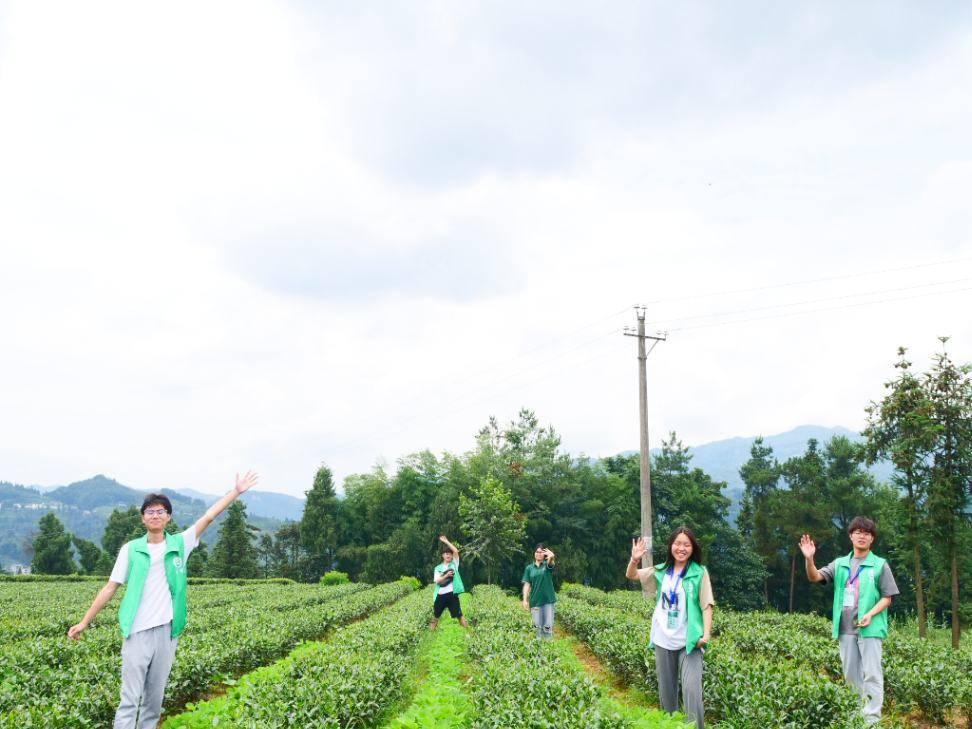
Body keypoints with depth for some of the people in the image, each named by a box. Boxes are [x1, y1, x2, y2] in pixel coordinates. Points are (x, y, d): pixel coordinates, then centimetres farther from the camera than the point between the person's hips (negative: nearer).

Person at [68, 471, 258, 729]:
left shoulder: (180, 544, 5)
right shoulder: (131, 550, 2)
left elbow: (208, 516, 2)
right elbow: (110, 588, 6)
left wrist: (236, 491, 0)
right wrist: (84, 622, 6)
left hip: (167, 632, 2)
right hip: (137, 633, -2)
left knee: (155, 697, 10)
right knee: (130, 698, -3)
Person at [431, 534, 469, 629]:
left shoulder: (454, 564, 7)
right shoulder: (438, 568, 10)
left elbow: (456, 551, -8)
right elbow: (437, 581, -3)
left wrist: (445, 541, -6)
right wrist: (446, 575, -18)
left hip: (452, 593, -2)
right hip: (440, 594, 2)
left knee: (458, 614, -5)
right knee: (435, 614, 13)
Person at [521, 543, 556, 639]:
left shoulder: (547, 565, 2)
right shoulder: (529, 568, 7)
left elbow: (552, 557, -23)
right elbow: (527, 584, 3)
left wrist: (551, 556, -46)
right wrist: (525, 600, -4)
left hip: (548, 600, -1)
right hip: (535, 601, 2)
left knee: (548, 626, -3)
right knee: (538, 626, 6)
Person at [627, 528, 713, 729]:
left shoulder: (700, 573, -4)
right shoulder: (662, 571, 6)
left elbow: (706, 605, -5)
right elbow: (631, 576, 9)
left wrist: (706, 633, -16)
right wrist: (634, 560, -13)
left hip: (688, 641, -4)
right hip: (663, 640, 4)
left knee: (692, 691, -13)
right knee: (666, 691, 15)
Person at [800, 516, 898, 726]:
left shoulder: (880, 565, 0)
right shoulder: (840, 564, 9)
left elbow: (887, 597, 0)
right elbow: (814, 577, -1)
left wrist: (871, 614, -17)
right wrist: (809, 559, -21)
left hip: (870, 628, -4)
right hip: (846, 628, 4)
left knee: (871, 674, -7)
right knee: (850, 674, 12)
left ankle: (872, 719, -5)